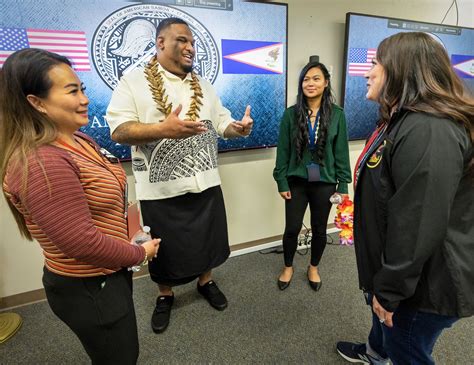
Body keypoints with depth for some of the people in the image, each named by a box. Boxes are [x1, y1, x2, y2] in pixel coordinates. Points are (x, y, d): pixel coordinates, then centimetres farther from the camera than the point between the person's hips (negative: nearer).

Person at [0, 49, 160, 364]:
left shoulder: (77, 141, 1)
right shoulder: (41, 164, -30)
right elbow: (81, 243, -30)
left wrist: (132, 231, 1)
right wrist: (140, 253, -15)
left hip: (105, 276, 9)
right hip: (89, 289, -9)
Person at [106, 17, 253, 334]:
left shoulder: (204, 85, 12)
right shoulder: (133, 82, -5)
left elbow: (222, 123, 10)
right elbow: (119, 131, -14)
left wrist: (239, 128, -14)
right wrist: (163, 129, -32)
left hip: (206, 183, 4)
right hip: (161, 188, -4)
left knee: (207, 240, 18)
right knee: (166, 247, 13)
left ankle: (206, 282, 45)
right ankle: (165, 295, 40)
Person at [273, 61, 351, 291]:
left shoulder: (337, 114, -5)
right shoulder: (291, 114, -5)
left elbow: (341, 153, -2)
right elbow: (282, 151, -2)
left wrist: (343, 185, -3)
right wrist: (281, 182, -4)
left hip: (324, 183, 1)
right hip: (296, 182, 0)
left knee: (319, 229, 14)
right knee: (292, 228, 8)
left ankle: (313, 268, 38)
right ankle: (288, 267, 34)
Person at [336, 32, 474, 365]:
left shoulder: (428, 131, -29)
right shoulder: (405, 120, 8)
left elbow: (419, 226, -31)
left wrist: (390, 290, -20)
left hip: (423, 285, -10)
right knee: (384, 319, 32)